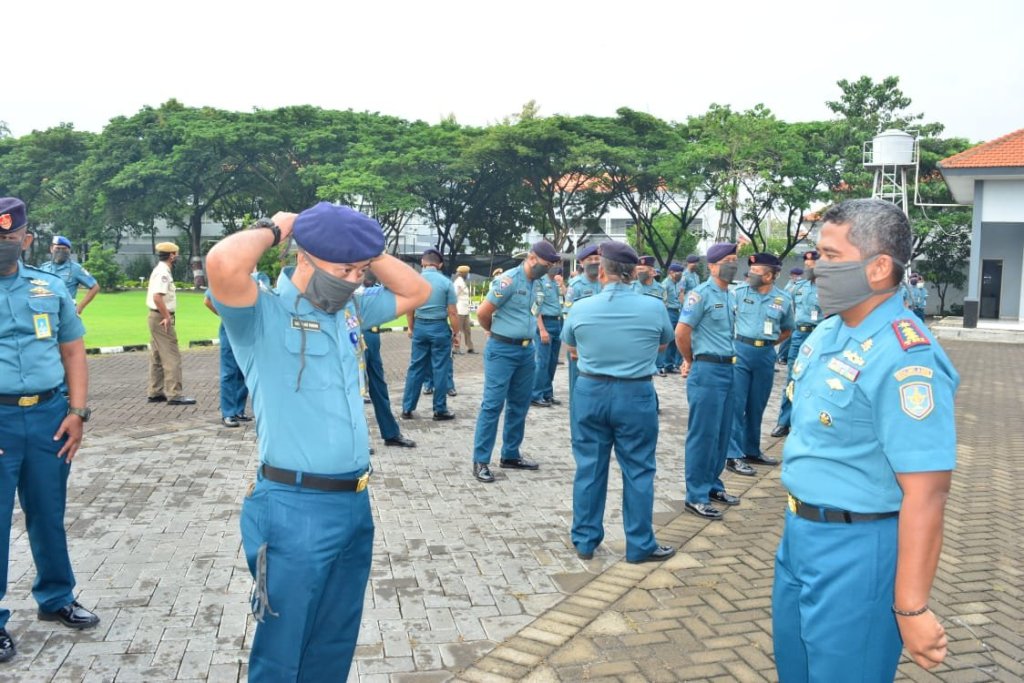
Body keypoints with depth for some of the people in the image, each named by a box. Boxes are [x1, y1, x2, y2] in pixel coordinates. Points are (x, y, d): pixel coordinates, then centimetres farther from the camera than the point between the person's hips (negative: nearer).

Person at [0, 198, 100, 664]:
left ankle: (55, 599, 32)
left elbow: (73, 351, 12)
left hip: (48, 415, 3)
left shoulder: (51, 288, 9)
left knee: (49, 514, 15)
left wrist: (77, 411, 3)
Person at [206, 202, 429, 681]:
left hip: (355, 503, 7)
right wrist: (274, 229, -12)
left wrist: (367, 252, 6)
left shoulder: (350, 311, 10)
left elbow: (416, 292, 21)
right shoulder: (264, 316, -12)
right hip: (295, 509, -7)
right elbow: (223, 264, -32)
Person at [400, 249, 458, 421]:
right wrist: (456, 333, 2)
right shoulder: (446, 282, -7)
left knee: (415, 368, 9)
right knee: (440, 369, 4)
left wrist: (411, 328, 22)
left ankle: (407, 408, 13)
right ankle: (440, 410, 8)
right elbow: (452, 312, -8)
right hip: (440, 328, -3)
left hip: (420, 327, 3)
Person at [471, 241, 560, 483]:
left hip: (526, 350, 8)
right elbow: (482, 313, -14)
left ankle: (510, 455, 25)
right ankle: (480, 460, 1)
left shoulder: (536, 283, 10)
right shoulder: (508, 280, -16)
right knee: (493, 405, -5)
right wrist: (495, 332, 4)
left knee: (519, 405, 13)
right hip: (502, 350, -8)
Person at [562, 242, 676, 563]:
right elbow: (664, 345, 10)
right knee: (638, 471, 8)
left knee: (589, 468, 11)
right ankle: (640, 545, 16)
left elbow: (570, 347, 12)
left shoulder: (581, 308, -6)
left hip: (590, 392, 2)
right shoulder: (654, 307, -9)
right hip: (636, 395, -1)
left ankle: (584, 540, 21)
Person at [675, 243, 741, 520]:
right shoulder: (701, 294, -11)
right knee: (703, 434, -3)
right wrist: (690, 361, 1)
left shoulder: (731, 296, 13)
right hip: (707, 371, -8)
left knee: (722, 433, 14)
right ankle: (696, 496, 5)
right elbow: (681, 332, -15)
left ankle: (713, 485, 28)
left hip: (728, 369, 8)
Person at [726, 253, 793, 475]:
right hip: (740, 351, -3)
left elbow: (787, 330, 16)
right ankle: (734, 455, 2)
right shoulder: (739, 292, -5)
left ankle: (752, 450, 28)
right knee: (736, 405, -3)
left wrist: (769, 344, 6)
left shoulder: (784, 300, 2)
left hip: (766, 355, 3)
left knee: (757, 406, 14)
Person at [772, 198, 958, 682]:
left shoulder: (905, 358, -24)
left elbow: (925, 494, -25)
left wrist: (911, 607, -22)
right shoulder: (825, 334, 5)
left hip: (855, 551, -8)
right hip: (799, 534, 9)